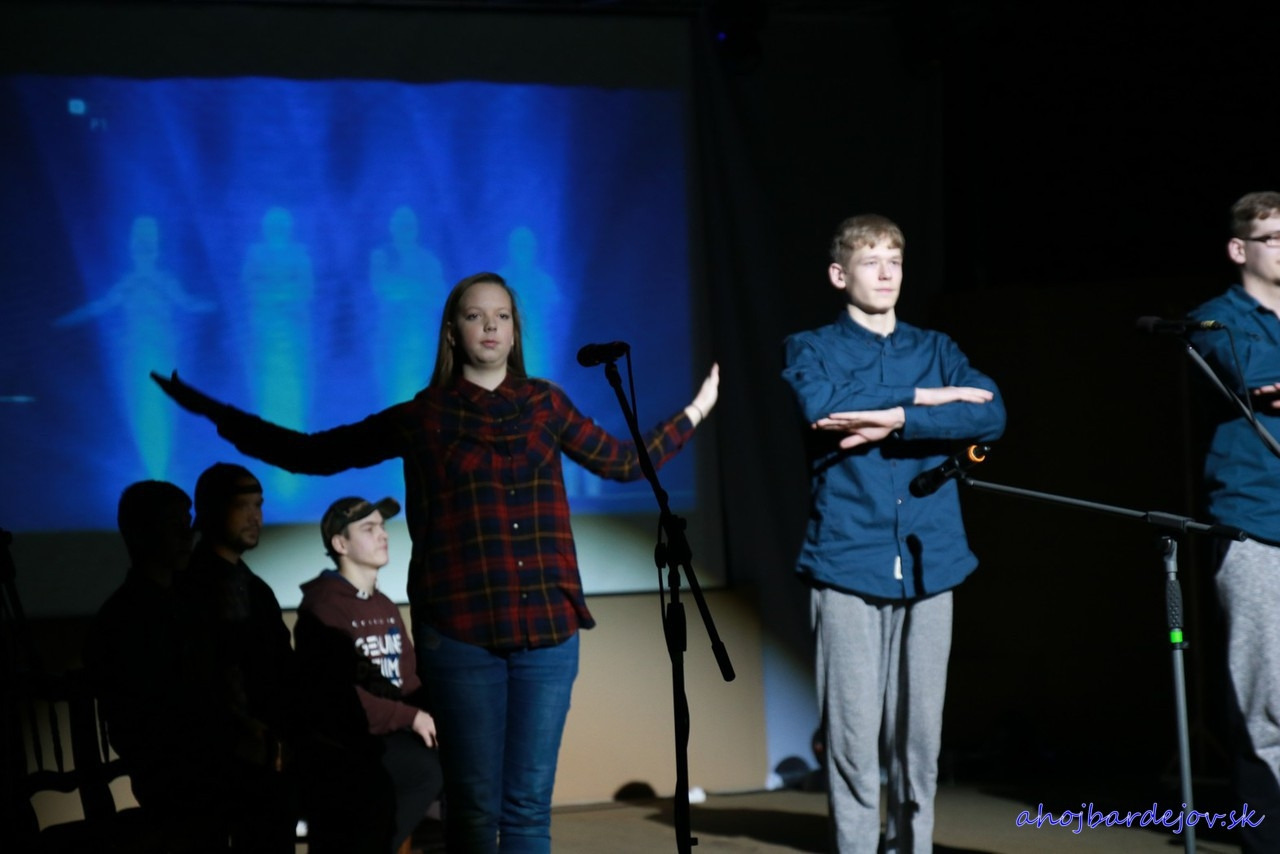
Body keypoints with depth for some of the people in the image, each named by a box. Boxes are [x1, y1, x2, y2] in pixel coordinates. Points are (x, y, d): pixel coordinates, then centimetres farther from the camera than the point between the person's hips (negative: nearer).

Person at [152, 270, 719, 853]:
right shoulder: (421, 418, 7)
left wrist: (695, 412, 30)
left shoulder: (544, 405, 12)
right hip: (461, 631, -2)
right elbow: (311, 454, 11)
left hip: (548, 629, 2)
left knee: (529, 805, 0)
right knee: (474, 806, -2)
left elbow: (625, 462, 25)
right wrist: (215, 413, 8)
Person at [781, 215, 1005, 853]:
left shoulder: (937, 350, 16)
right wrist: (924, 398, -9)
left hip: (928, 562, 3)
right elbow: (822, 409, -14)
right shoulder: (812, 349, 9)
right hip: (848, 563, -3)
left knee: (920, 731, 4)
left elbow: (990, 416, -4)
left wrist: (895, 419, -15)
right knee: (854, 732, -7)